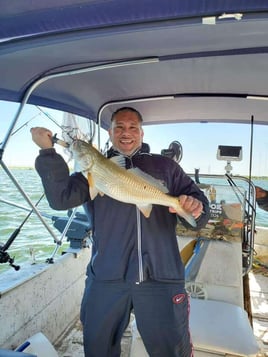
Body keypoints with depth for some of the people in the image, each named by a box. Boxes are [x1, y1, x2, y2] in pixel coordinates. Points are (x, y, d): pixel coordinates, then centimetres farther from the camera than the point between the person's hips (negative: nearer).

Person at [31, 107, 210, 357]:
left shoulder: (165, 166, 9)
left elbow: (196, 202, 7)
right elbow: (61, 198, -3)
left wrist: (194, 207, -17)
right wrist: (47, 152, -11)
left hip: (161, 278, 0)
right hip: (106, 278, 1)